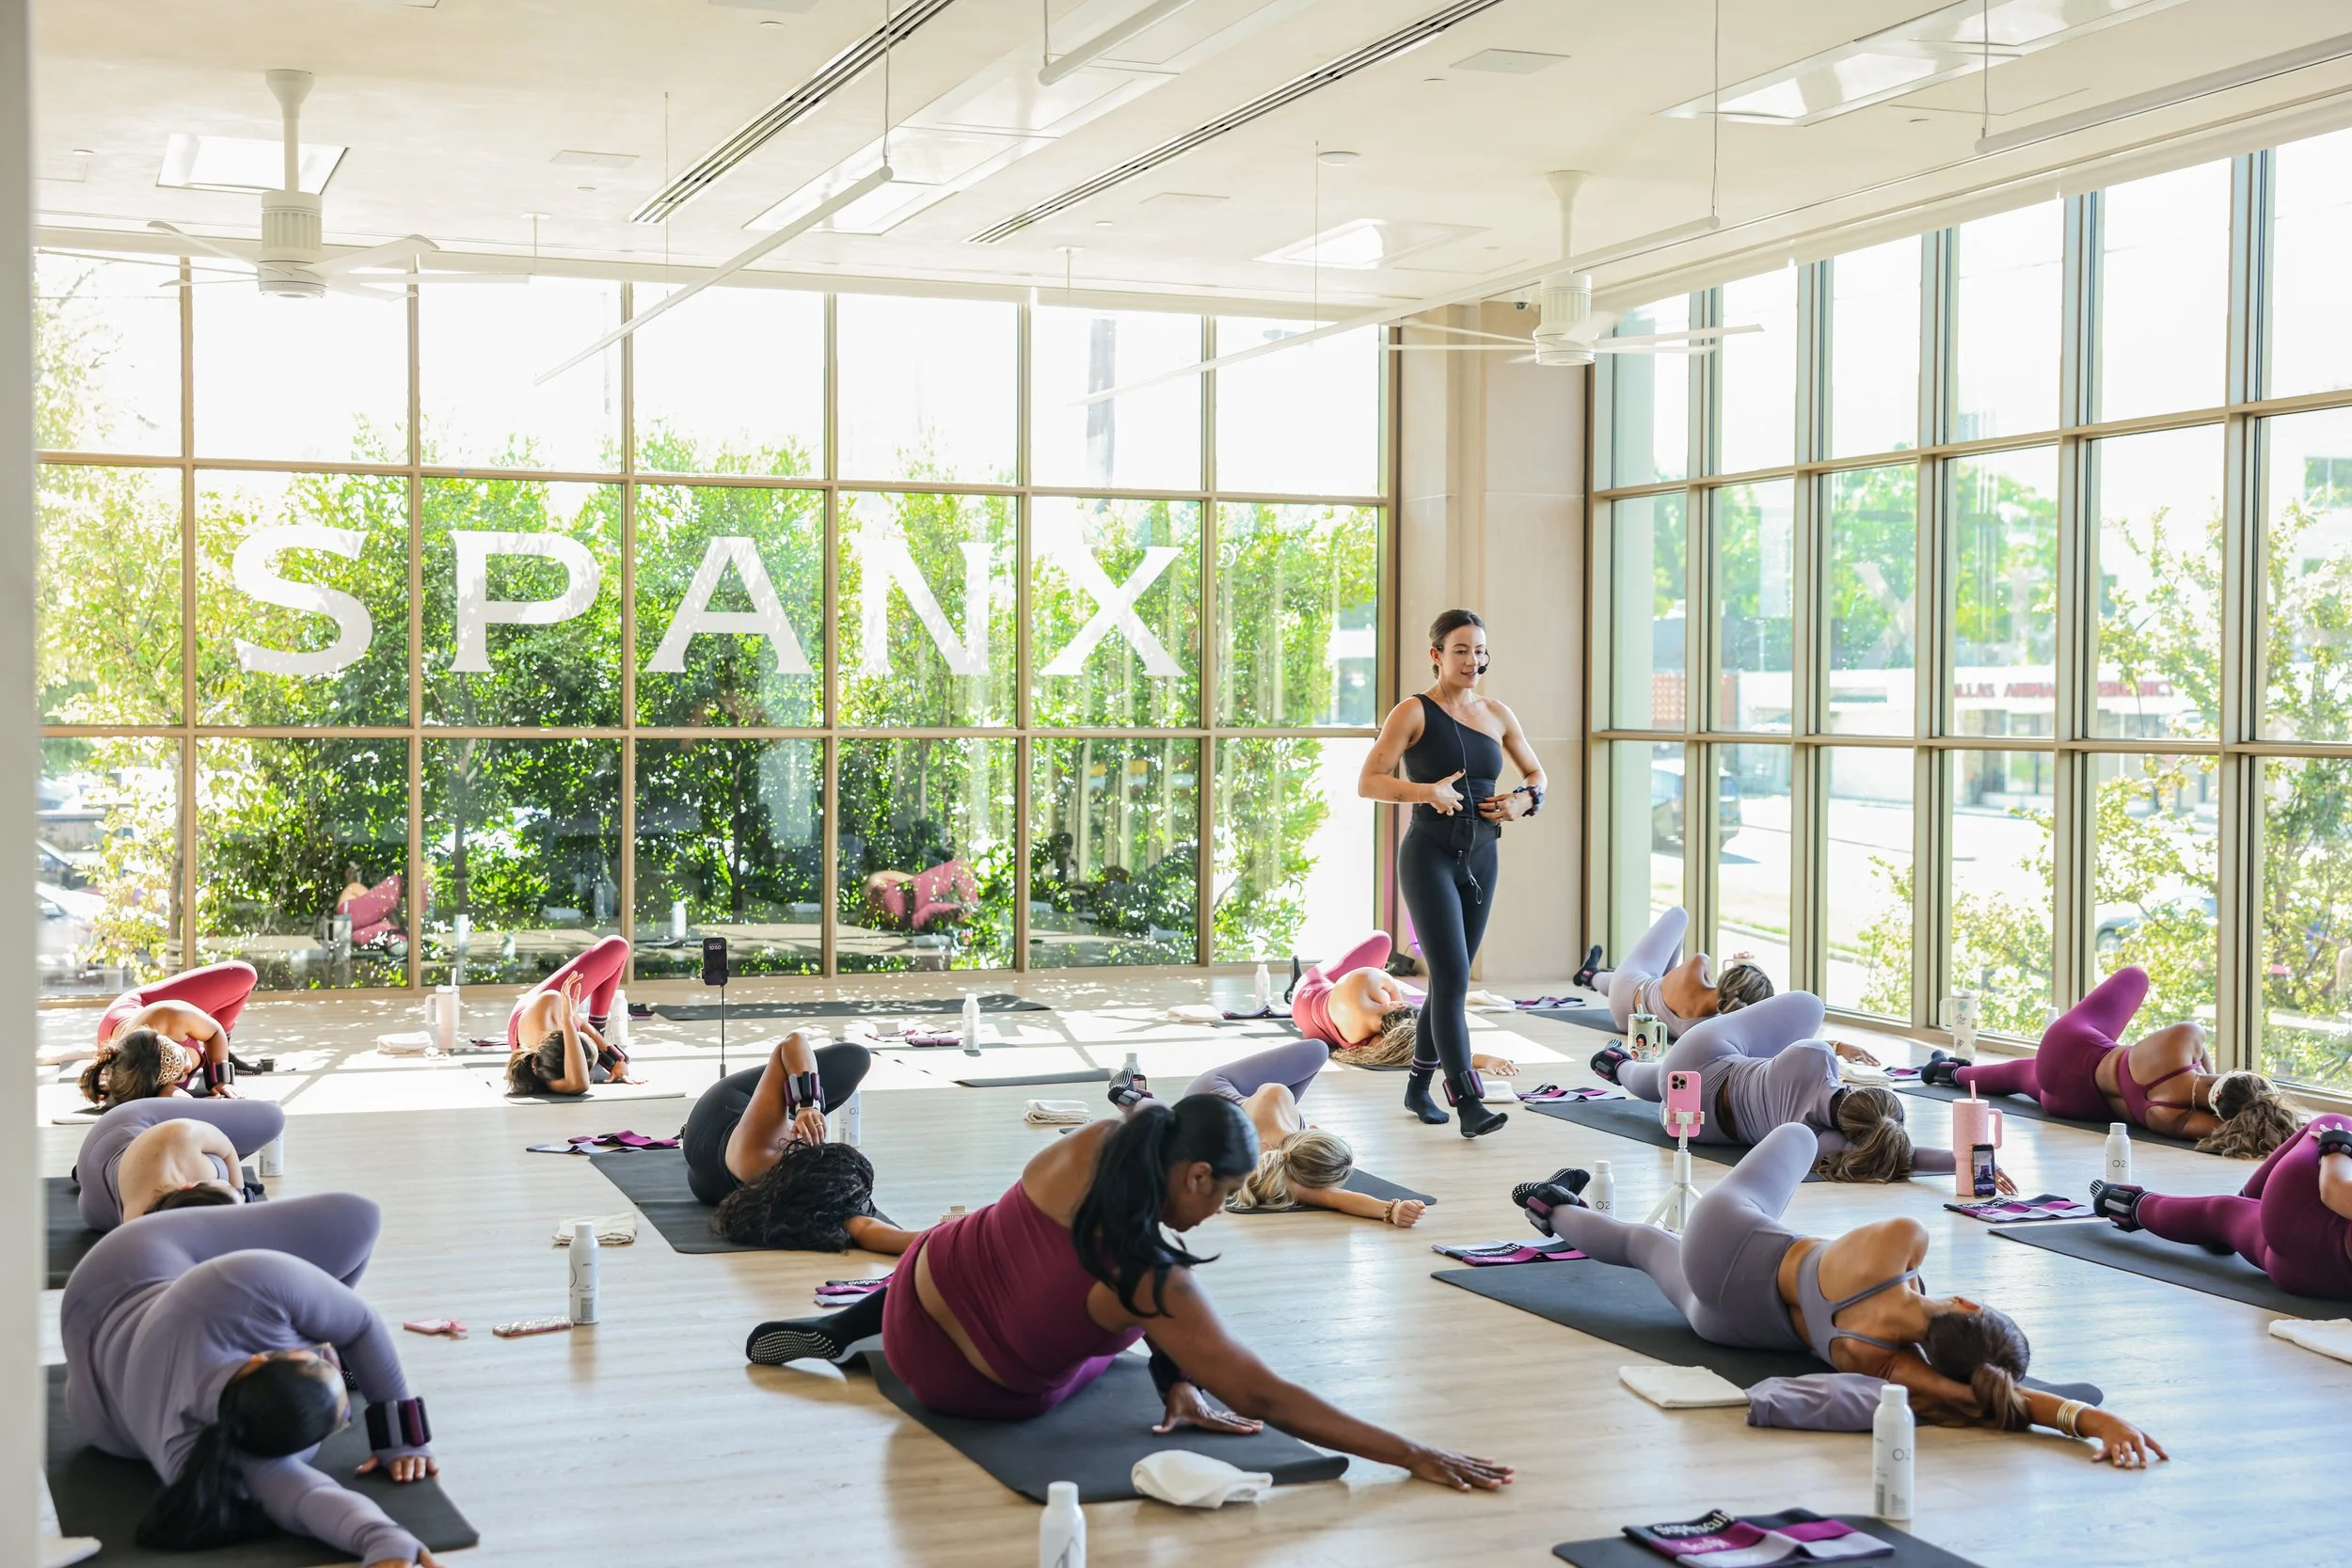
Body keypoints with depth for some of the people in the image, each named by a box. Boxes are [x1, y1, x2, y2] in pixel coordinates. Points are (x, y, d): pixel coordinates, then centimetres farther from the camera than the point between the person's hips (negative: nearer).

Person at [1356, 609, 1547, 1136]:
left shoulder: (1497, 715, 9)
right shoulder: (1414, 713, -6)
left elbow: (1536, 773, 21)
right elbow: (1368, 782, -12)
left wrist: (1523, 801, 0)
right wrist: (1426, 791, -25)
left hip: (1480, 856, 6)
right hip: (1429, 856, -6)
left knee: (1452, 981, 12)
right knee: (1453, 979, -14)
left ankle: (1419, 1084, 28)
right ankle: (1468, 1104, -16)